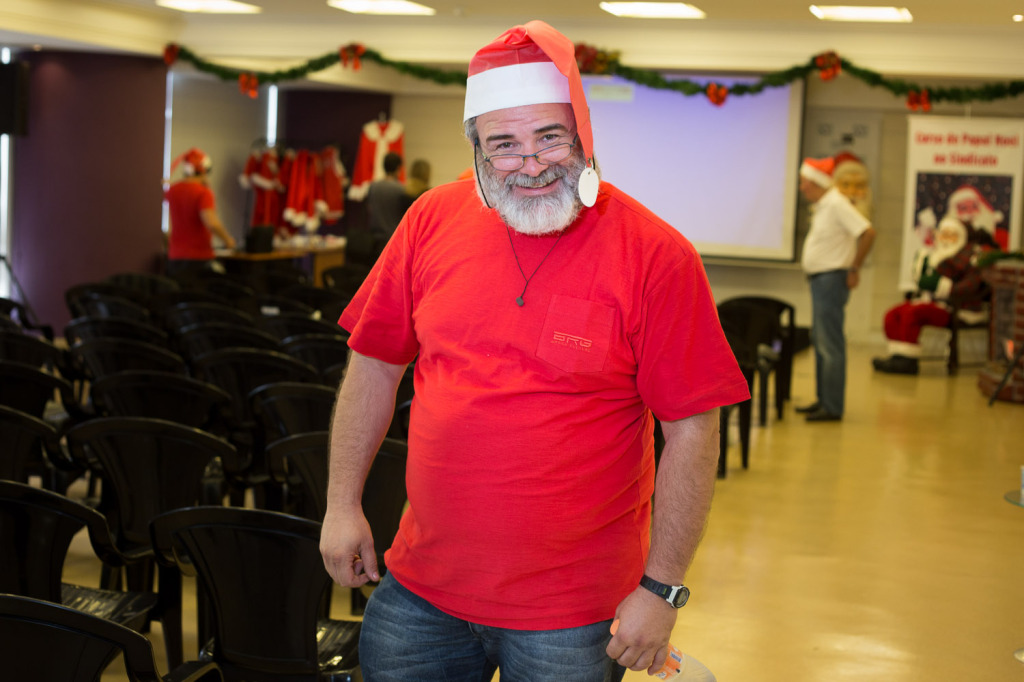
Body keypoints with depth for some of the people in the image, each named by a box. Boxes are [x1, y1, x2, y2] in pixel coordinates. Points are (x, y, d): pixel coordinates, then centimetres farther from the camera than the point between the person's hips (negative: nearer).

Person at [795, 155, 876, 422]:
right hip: (820, 279, 11)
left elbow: (867, 232, -25)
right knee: (819, 341, 16)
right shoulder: (822, 205, 13)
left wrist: (855, 269, -18)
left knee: (830, 344, -8)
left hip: (831, 279, -11)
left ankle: (832, 407, -6)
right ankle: (823, 400, 25)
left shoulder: (837, 204, -16)